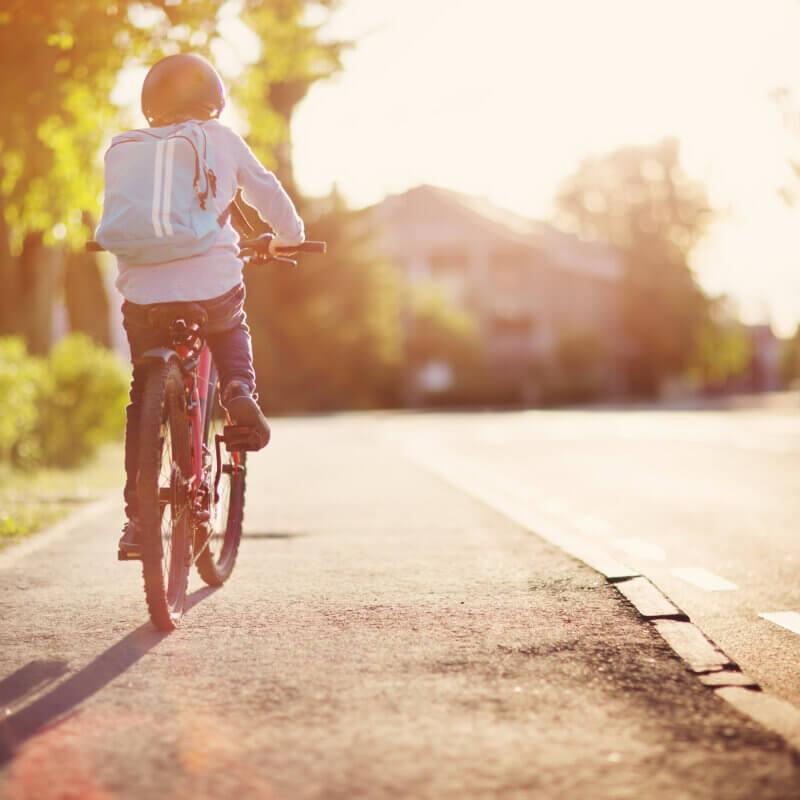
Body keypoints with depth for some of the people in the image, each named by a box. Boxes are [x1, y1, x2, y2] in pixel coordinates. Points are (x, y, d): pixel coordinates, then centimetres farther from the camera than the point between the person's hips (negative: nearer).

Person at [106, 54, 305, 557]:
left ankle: (137, 515, 12)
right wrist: (289, 236, 30)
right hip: (213, 284, -1)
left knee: (143, 401, 17)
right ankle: (240, 388, 5)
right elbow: (266, 190, 11)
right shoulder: (221, 139, 6)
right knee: (231, 327, 35)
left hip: (143, 293, 1)